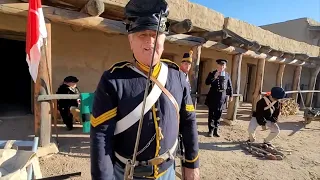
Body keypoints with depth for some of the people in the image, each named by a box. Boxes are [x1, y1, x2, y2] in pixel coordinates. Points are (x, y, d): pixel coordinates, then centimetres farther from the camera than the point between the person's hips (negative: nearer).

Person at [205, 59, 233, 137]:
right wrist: (215, 77, -17)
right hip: (213, 96, -2)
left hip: (222, 96, 3)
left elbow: (230, 86, 13)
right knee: (211, 114, 2)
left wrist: (230, 95, 8)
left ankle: (215, 130, 19)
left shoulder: (227, 75, 8)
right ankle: (211, 130, 12)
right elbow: (207, 82, -10)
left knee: (218, 114, 8)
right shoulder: (212, 73, 0)